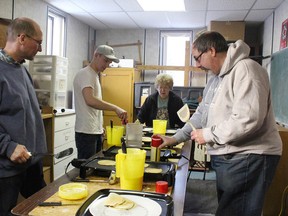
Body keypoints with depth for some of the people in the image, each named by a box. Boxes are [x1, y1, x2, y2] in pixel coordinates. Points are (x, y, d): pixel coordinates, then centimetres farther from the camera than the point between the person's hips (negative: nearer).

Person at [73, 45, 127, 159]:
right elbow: (90, 100, -29)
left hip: (96, 131, 10)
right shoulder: (85, 74, -13)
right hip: (86, 132, -9)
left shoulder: (95, 75, 17)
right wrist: (115, 108, -34)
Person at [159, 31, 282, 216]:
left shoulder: (245, 69, -17)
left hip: (249, 158, -9)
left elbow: (248, 119, -28)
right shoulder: (216, 79, 15)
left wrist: (208, 135, -17)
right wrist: (175, 139, 16)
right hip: (226, 157, 10)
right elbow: (201, 115, 20)